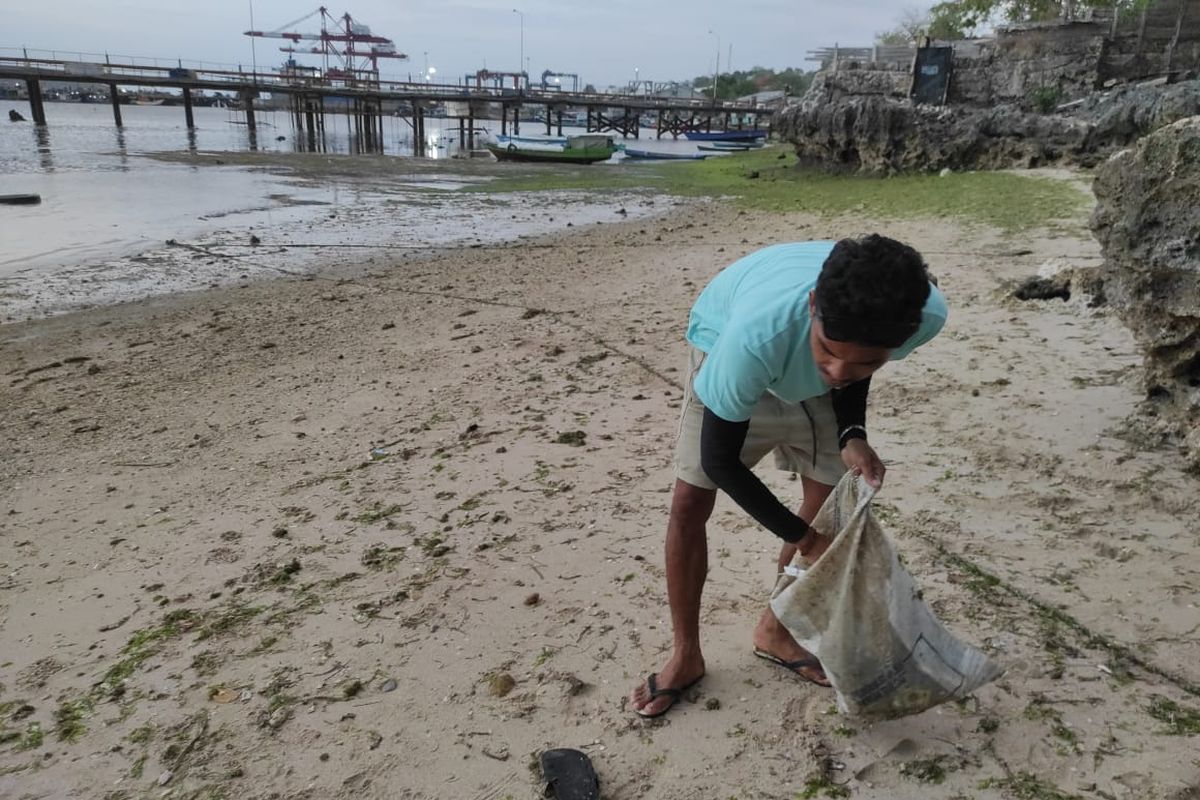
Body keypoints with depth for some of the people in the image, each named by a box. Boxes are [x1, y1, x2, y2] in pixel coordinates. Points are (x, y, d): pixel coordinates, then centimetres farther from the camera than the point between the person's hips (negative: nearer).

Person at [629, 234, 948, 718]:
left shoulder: (927, 314, -34)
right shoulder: (754, 335, -47)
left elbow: (852, 370, -7)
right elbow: (719, 460, -30)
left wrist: (851, 435, -23)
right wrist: (802, 537, -22)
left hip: (807, 369, 4)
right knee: (690, 503, -8)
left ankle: (775, 631, 26)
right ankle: (685, 655, 12)